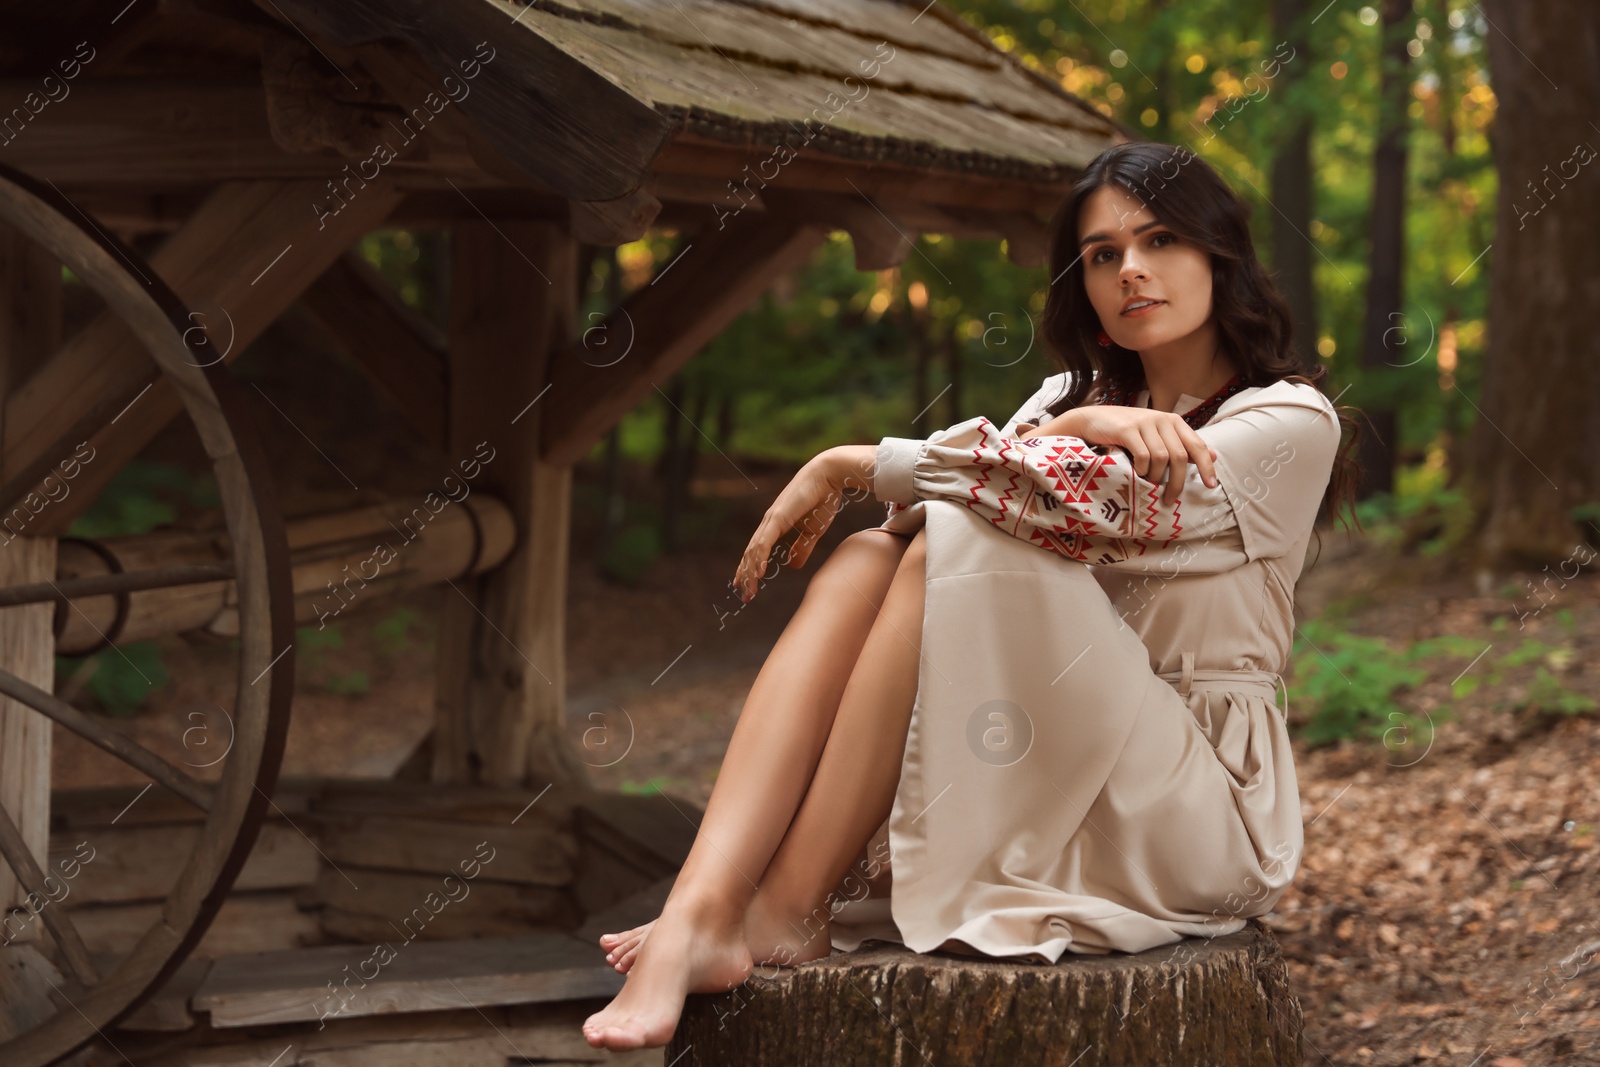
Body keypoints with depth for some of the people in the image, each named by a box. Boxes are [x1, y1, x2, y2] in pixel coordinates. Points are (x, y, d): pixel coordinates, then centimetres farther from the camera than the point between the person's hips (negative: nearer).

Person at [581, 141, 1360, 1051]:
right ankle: (701, 912, -36)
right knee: (866, 560, -18)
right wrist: (1074, 426, -23)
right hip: (1038, 782, 6)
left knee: (960, 549, -25)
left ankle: (787, 912, -27)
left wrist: (848, 466, -11)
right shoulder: (1074, 395, 18)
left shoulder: (1292, 423, -4)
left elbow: (1076, 505, -19)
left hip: (1195, 807, -6)